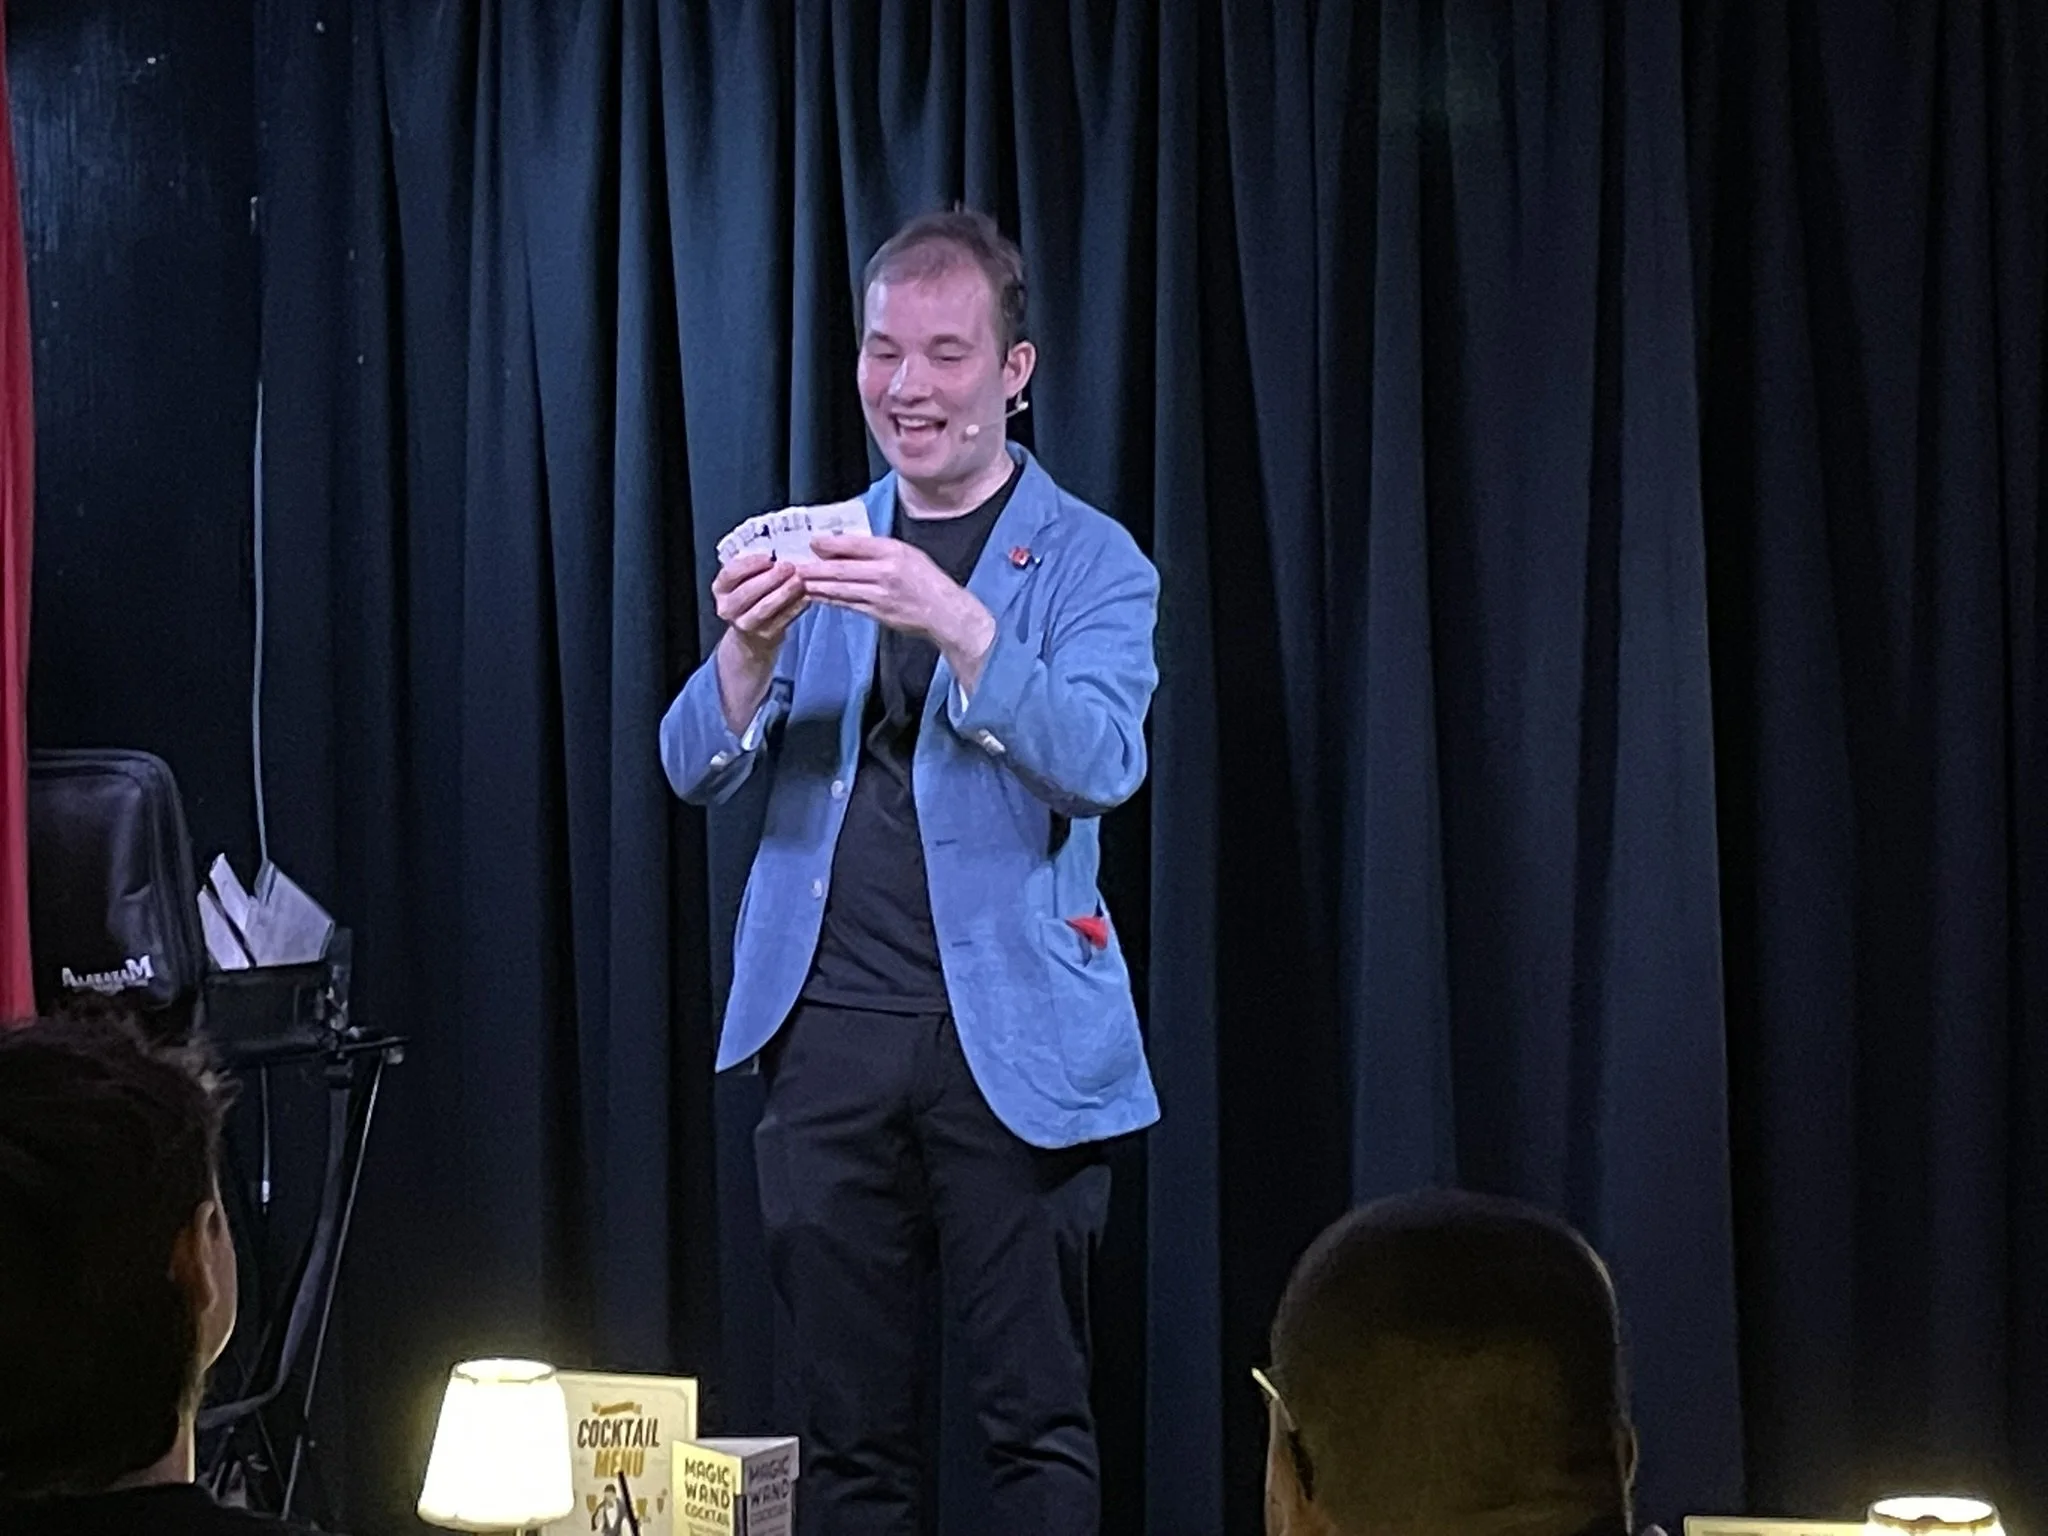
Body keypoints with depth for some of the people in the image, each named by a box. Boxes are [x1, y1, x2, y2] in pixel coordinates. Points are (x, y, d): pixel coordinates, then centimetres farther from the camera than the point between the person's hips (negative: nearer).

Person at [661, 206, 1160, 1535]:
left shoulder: (1090, 561, 2)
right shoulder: (819, 551, 13)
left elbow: (1100, 763, -15)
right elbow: (695, 767, 5)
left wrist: (953, 620, -29)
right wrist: (748, 644, -16)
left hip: (1010, 1040, -3)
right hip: (830, 1032, 3)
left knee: (1037, 1417, -1)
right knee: (848, 1422, 7)